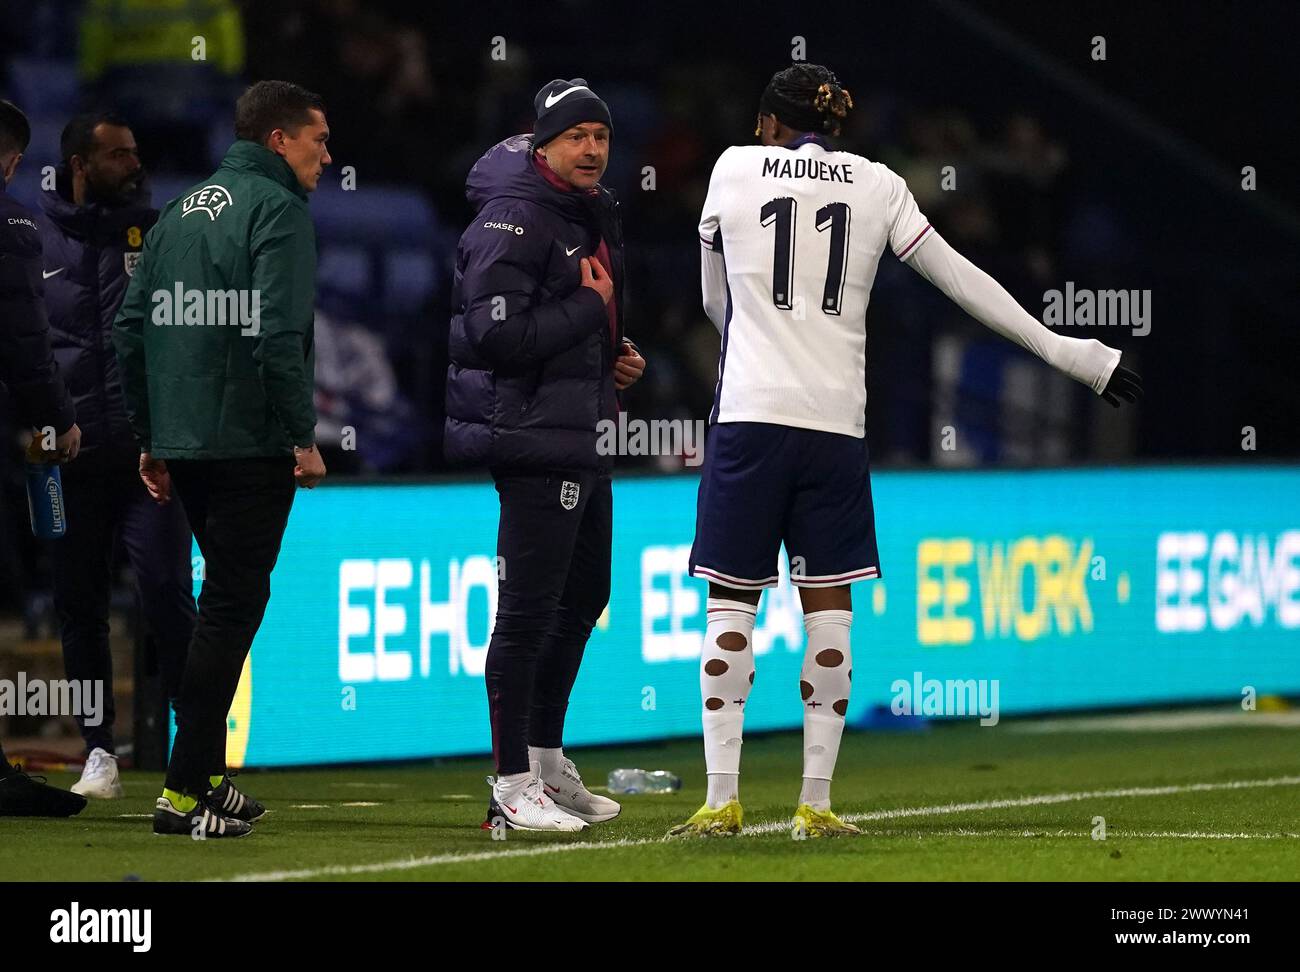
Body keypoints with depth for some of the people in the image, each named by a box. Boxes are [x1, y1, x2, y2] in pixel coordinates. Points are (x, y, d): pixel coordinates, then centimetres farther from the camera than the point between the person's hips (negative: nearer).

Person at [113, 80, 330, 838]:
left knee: (226, 604, 19)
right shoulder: (277, 209, -8)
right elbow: (278, 333, -19)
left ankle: (206, 774, 21)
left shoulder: (182, 211, 16)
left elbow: (132, 328, 14)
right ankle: (187, 790, -8)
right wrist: (304, 435, -13)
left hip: (181, 440, 8)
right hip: (251, 446, -8)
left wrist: (150, 438, 17)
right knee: (233, 608, -5)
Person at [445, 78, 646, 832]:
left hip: (587, 440, 10)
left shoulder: (592, 216, 17)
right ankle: (513, 784, -4)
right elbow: (498, 334, -25)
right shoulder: (513, 222, -15)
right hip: (535, 440, -10)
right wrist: (589, 307, -15)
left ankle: (548, 760, 31)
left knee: (584, 599, 18)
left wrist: (617, 357, 11)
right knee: (529, 612, -8)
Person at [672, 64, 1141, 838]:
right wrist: (1065, 351, 14)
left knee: (732, 602, 2)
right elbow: (961, 279, 9)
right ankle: (818, 802, 5)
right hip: (836, 421, 2)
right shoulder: (876, 185, 9)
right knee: (828, 605, 6)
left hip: (749, 415, -2)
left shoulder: (736, 168, 6)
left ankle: (722, 798, -3)